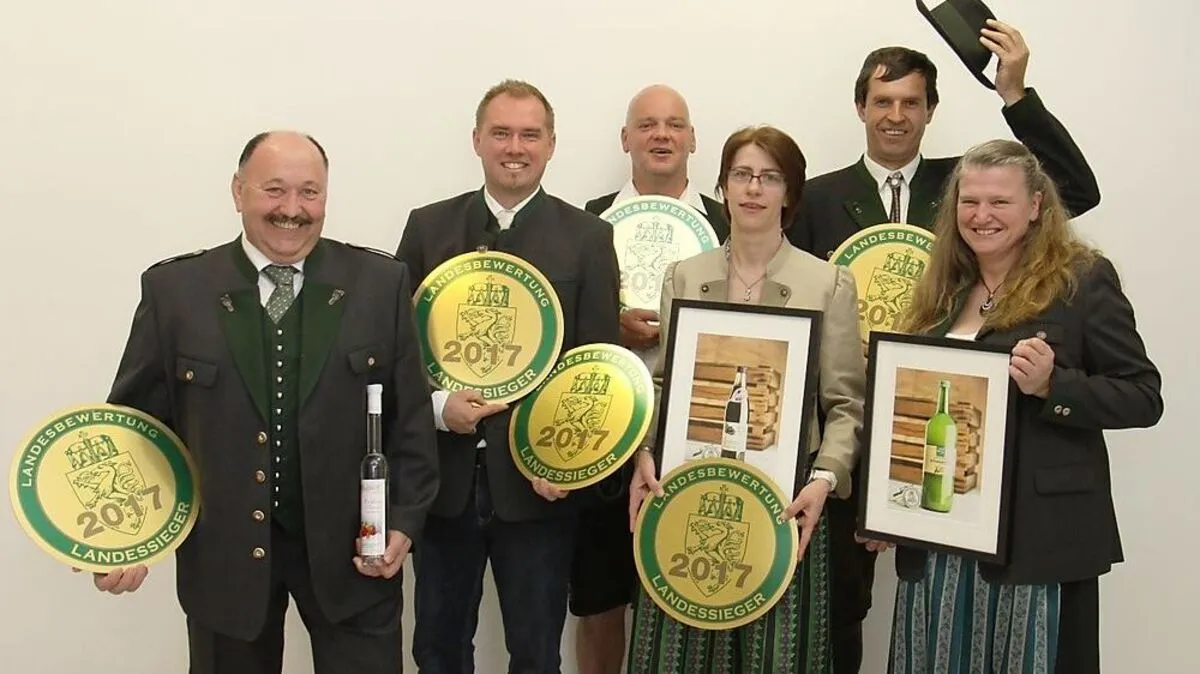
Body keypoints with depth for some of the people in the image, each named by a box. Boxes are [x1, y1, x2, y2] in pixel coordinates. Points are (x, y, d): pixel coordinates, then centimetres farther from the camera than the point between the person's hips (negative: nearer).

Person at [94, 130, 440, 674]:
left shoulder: (381, 283, -2)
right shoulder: (174, 288, -1)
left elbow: (411, 415, 0)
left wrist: (403, 521, -7)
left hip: (351, 547, 0)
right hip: (222, 550, 1)